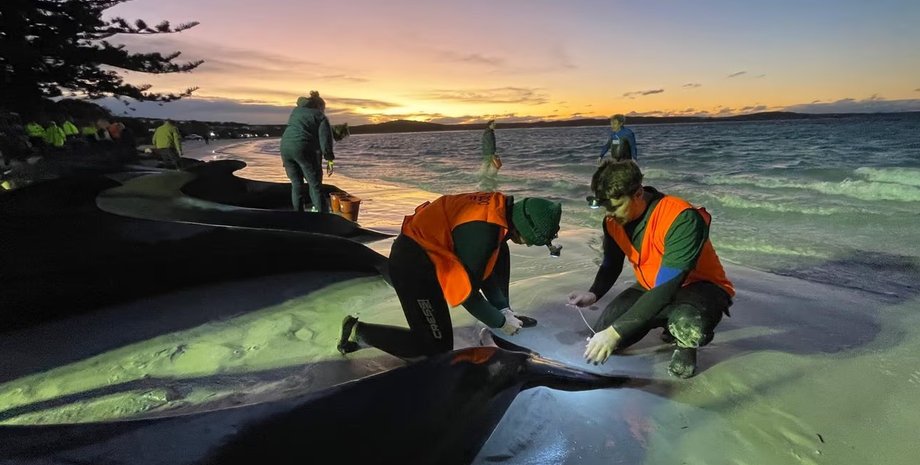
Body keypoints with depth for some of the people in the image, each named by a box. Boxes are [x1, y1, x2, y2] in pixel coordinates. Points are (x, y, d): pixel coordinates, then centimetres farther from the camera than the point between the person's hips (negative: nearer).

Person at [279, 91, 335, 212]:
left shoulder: (296, 110, 24)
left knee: (296, 184, 15)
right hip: (304, 149, -5)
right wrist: (329, 161, -3)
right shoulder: (321, 117, 7)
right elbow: (325, 140, -1)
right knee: (315, 185, 1)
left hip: (285, 147, 5)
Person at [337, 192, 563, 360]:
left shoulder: (501, 208, -1)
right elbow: (467, 292, -19)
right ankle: (359, 331, 6)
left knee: (500, 250, 10)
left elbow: (485, 267, 11)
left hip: (432, 250, 10)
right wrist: (500, 322, -5)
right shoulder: (481, 233, -29)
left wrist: (503, 309, 10)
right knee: (436, 349, -2)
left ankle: (506, 315, 21)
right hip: (413, 265, -9)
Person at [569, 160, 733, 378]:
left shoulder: (681, 219, -32)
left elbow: (667, 286, -35)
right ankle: (672, 322, 13)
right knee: (603, 334, -11)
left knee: (687, 325, -41)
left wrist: (616, 332, -39)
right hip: (652, 288, 7)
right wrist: (594, 294, -18)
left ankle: (686, 344, -1)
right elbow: (611, 265, 5)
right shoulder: (613, 221, -10)